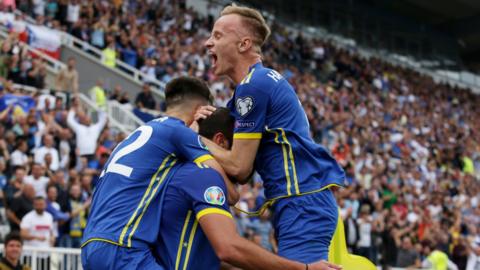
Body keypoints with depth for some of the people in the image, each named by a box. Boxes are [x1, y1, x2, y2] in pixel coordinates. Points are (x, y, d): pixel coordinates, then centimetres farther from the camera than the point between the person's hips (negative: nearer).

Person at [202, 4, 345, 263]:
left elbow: (239, 167, -11)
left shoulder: (254, 85, -12)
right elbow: (241, 167, 18)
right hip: (303, 204, 10)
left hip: (303, 205, -10)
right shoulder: (262, 80, 19)